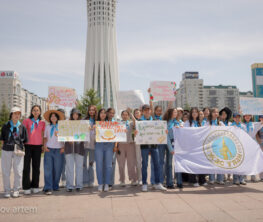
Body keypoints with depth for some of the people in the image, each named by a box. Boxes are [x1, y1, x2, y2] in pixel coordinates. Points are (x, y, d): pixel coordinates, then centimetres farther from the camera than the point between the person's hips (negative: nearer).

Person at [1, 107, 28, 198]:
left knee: (18, 171, 2)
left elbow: (25, 140, 10)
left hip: (18, 151, 0)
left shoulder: (22, 127, 5)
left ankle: (16, 190, 16)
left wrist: (19, 146, 4)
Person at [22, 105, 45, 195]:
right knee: (26, 166, -2)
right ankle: (26, 187, 5)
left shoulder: (42, 123, 10)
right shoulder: (27, 121, 4)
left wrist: (43, 145, 7)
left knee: (36, 166, 6)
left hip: (38, 146, 2)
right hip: (28, 145, -2)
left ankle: (35, 186, 15)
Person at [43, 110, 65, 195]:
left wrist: (63, 147, -2)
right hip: (49, 149, 1)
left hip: (59, 150, 0)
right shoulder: (47, 127, 13)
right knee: (48, 169, -6)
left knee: (58, 169, 2)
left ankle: (55, 186, 17)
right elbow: (45, 138, 16)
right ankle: (48, 188, -5)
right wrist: (45, 146, 0)